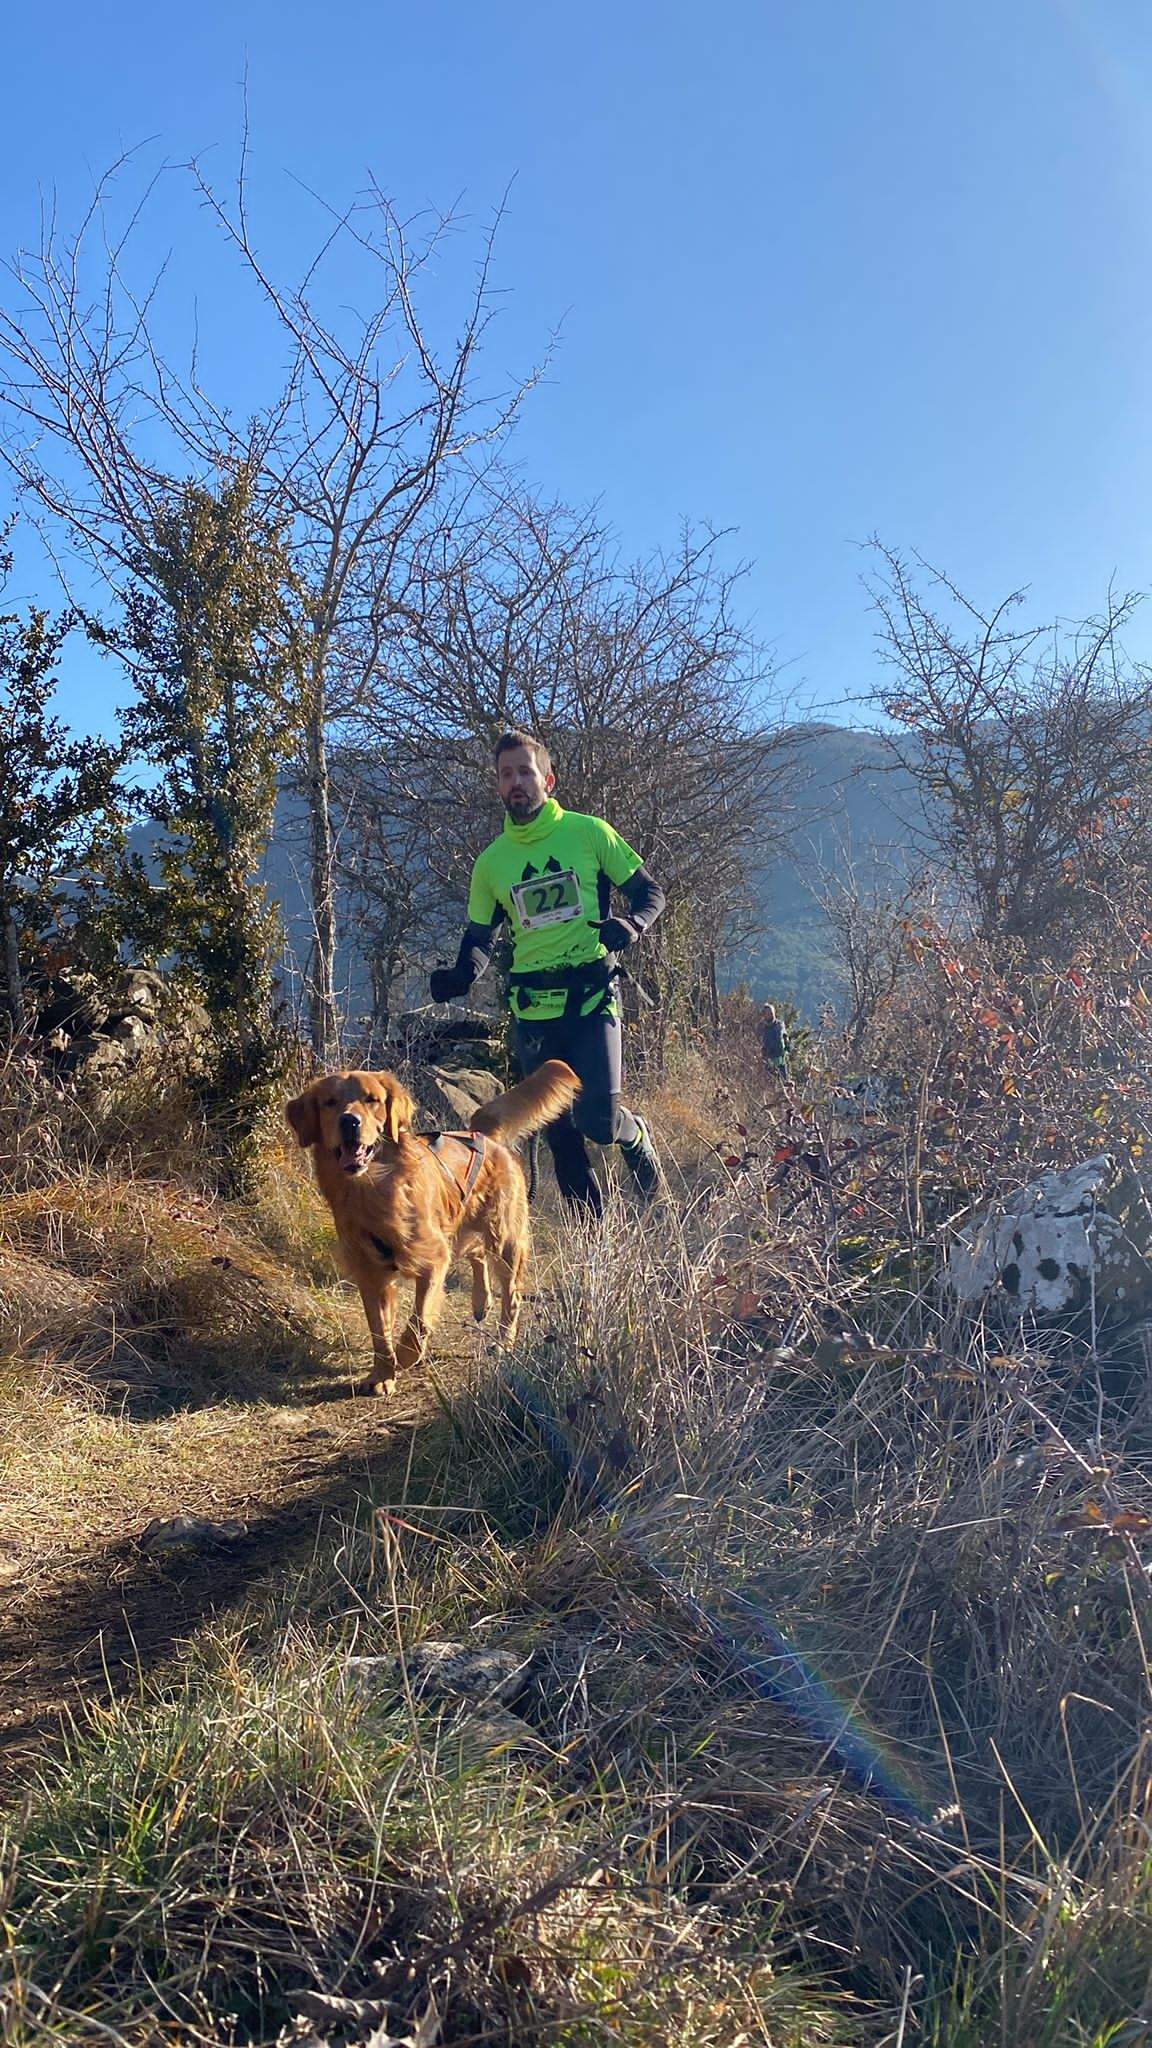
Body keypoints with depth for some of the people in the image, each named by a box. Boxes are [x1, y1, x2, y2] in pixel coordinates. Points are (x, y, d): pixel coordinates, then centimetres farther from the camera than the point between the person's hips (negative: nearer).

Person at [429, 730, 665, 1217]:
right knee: (560, 1134, 4)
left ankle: (636, 1136, 21)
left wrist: (631, 925, -16)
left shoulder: (588, 832, 1)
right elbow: (480, 937, 16)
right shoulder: (491, 862, 10)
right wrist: (462, 974, -6)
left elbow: (650, 892, 6)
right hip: (533, 1008, 3)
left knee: (599, 1118, -15)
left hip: (592, 996, -3)